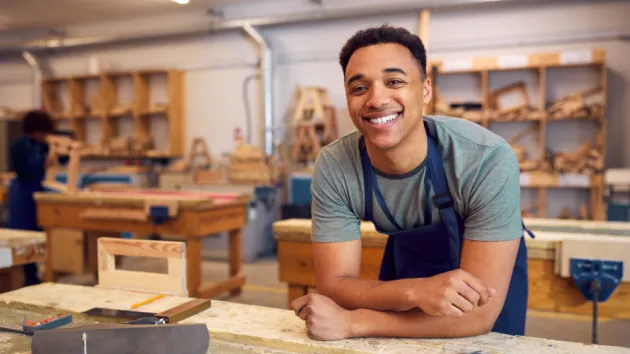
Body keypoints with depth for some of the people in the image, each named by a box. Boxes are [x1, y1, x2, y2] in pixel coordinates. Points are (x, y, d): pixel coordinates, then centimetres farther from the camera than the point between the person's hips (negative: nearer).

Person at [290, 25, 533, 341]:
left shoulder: (487, 160, -35)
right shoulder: (333, 167, -26)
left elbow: (478, 313, -35)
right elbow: (333, 285, -25)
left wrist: (351, 322, -38)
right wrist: (415, 290, -42)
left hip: (490, 267, -1)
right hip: (407, 260, 2)